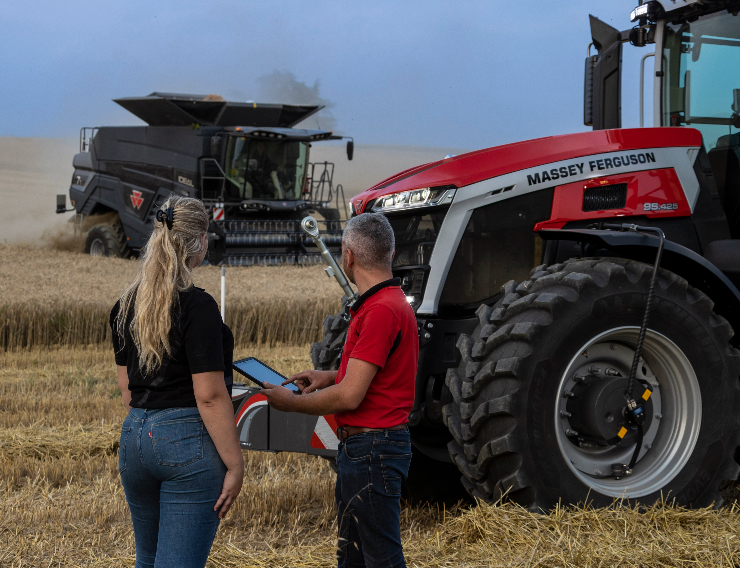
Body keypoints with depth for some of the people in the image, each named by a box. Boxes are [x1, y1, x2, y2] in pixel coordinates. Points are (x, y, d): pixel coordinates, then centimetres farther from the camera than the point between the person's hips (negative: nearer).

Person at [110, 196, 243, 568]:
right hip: (188, 441, -7)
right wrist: (234, 465, -13)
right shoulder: (196, 307, -15)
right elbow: (209, 396, -17)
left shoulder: (126, 305, 7)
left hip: (134, 436, 8)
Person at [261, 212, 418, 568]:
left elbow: (349, 396, -22)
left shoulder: (382, 311, -21)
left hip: (372, 450, -11)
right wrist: (331, 376, 15)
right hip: (359, 447, 11)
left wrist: (291, 402, -8)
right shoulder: (388, 302, 13)